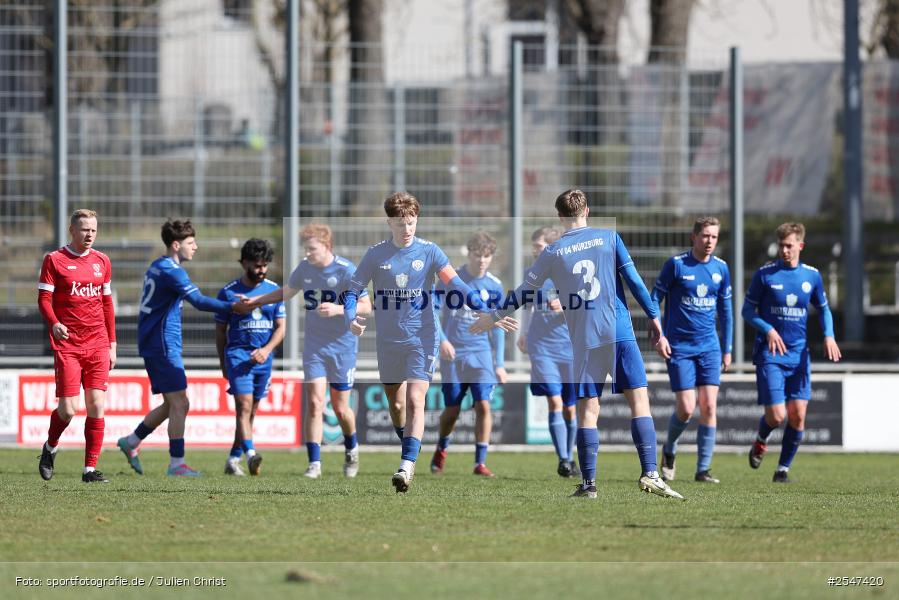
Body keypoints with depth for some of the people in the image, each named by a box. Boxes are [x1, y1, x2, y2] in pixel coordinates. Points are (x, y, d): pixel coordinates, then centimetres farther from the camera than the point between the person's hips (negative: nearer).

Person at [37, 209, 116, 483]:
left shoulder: (102, 261, 13)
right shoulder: (54, 260, 0)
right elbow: (44, 298, -4)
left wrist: (112, 344, 15)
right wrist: (54, 324, -23)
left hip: (98, 345, 4)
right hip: (67, 345, -4)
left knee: (96, 405, -5)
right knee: (67, 409, -8)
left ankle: (90, 468, 0)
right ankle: (50, 448, 22)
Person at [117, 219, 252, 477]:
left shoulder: (157, 267, 15)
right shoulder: (171, 270, -15)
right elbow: (199, 301, -24)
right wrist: (233, 307, -21)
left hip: (153, 345, 10)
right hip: (163, 346, -10)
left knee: (172, 404, 15)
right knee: (179, 404, -8)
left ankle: (131, 442, 21)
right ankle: (176, 464, -7)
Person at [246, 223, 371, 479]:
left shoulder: (346, 270, -14)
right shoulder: (305, 268, 1)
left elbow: (366, 306, -14)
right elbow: (286, 292, 19)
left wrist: (338, 309, -29)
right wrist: (254, 301, 13)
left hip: (342, 345, -3)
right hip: (314, 345, 3)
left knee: (340, 409, 4)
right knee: (314, 403, -10)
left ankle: (351, 448, 34)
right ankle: (314, 463, -8)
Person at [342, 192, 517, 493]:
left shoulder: (429, 252, -3)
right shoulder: (376, 254, 0)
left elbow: (456, 286, -5)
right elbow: (353, 290, 3)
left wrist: (488, 314, -15)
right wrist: (351, 319, -18)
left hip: (422, 338, -3)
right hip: (388, 340, 3)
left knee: (414, 401, -17)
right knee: (395, 404, 13)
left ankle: (407, 467, -24)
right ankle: (409, 453, 36)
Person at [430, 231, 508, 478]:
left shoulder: (494, 286, 3)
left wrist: (499, 363, 8)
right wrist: (441, 339, -17)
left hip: (481, 354, 1)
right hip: (453, 355, -1)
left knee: (483, 405, -13)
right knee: (452, 410, 4)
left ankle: (480, 462, -8)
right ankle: (441, 450, 33)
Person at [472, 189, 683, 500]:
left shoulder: (552, 253, 7)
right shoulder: (608, 237, 4)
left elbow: (525, 292, 13)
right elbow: (633, 278, 0)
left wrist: (493, 317, 26)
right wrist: (653, 316, 6)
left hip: (583, 341, 1)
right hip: (620, 334, -1)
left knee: (588, 410, 5)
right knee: (639, 400, 0)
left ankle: (588, 483, 1)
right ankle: (649, 474, -11)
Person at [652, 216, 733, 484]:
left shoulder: (721, 268, 5)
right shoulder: (676, 264, -7)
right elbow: (655, 299, -3)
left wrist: (727, 349, 13)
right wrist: (659, 336, -12)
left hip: (709, 346, 3)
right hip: (679, 346, -3)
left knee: (709, 406, -6)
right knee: (686, 409, -8)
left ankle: (703, 469, 1)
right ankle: (669, 451, 22)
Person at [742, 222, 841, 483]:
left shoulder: (812, 276, 4)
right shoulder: (764, 275, -6)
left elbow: (823, 309, 18)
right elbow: (748, 310, 1)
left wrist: (829, 335, 0)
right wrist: (767, 329, -16)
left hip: (798, 354, 3)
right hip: (770, 353, -3)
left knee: (798, 414, -5)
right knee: (777, 415, -11)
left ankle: (783, 468, 11)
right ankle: (760, 442, 23)